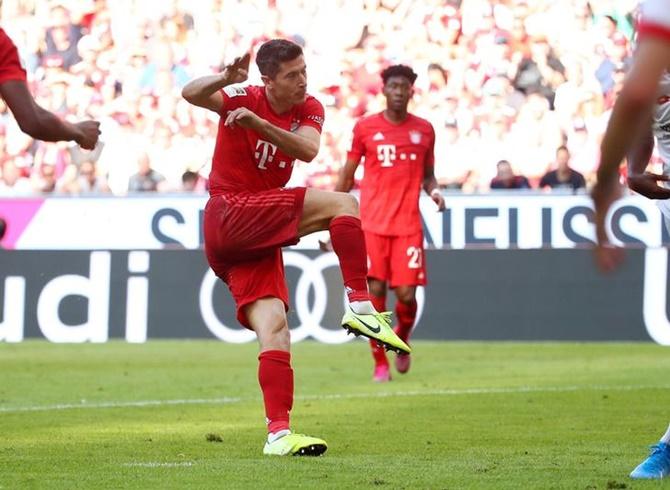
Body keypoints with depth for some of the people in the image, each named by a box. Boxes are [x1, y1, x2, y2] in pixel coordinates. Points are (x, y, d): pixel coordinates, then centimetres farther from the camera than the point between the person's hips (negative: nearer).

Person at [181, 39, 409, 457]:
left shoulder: (310, 109, 7)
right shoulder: (244, 99, -5)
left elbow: (308, 150, -16)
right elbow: (191, 94, -24)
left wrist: (256, 122, -30)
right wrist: (226, 79, -45)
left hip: (258, 236, 6)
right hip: (228, 215, -6)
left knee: (274, 328, -5)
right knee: (343, 204, -18)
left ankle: (278, 433, -9)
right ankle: (360, 306, -23)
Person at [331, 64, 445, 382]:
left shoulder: (424, 130, 9)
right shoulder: (365, 127, 4)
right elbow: (347, 176, 9)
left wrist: (434, 191, -4)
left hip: (408, 224, 1)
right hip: (372, 222, -1)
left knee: (406, 293, -6)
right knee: (375, 290, -5)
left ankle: (402, 338, 27)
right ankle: (380, 363, 6)